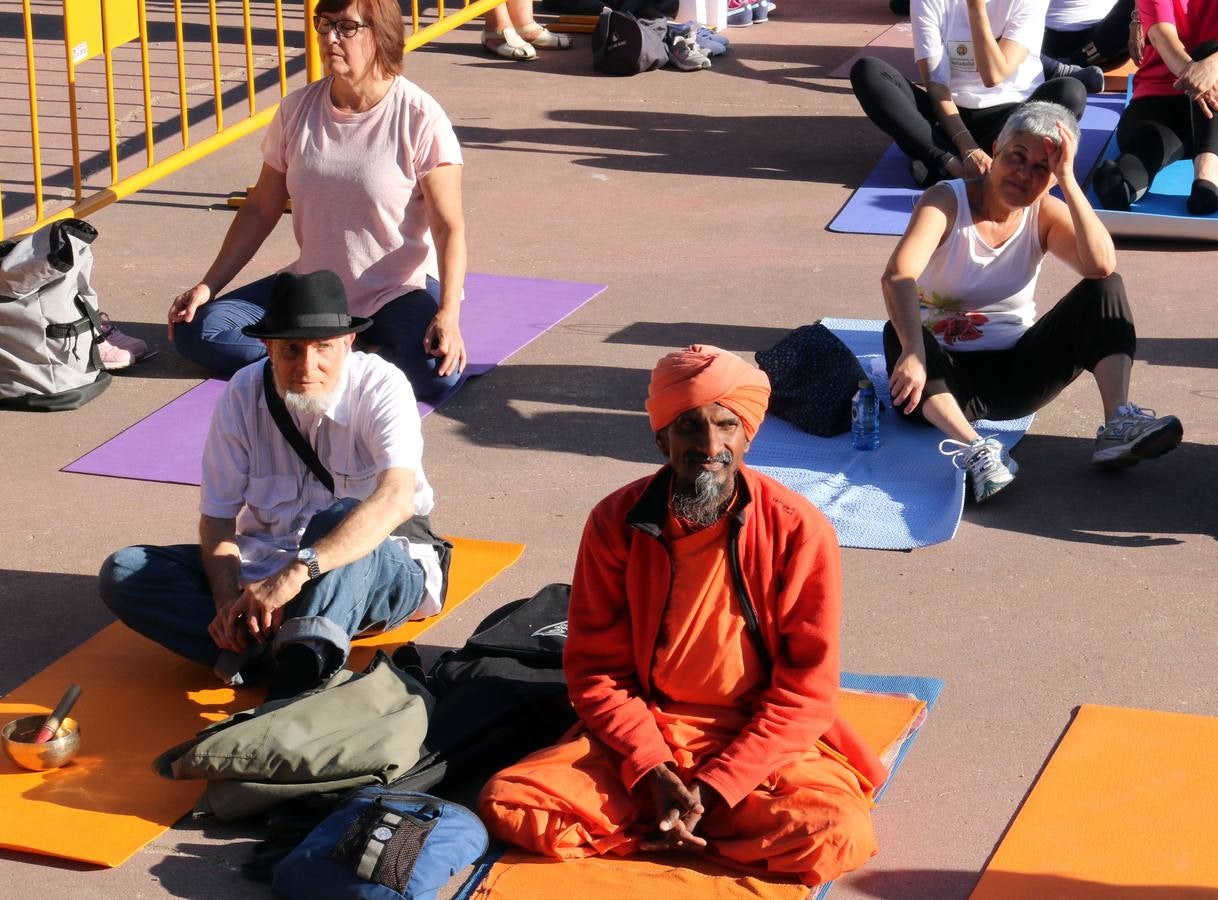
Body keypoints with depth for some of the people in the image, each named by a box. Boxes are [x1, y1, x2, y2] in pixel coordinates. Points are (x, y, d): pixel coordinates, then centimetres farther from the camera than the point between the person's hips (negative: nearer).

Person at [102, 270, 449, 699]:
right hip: (268, 560, 4)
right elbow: (218, 518, -6)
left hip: (378, 562, -4)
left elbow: (396, 498, -35)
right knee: (123, 572, -16)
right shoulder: (244, 394, -6)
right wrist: (229, 601, -27)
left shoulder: (381, 386, -17)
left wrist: (297, 572, -47)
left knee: (341, 516, -38)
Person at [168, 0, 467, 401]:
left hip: (399, 293, -4)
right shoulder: (297, 110, 0)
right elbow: (260, 210, 8)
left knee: (435, 371, -35)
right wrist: (207, 286, 1)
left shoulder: (418, 117, -13)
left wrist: (448, 315, -31)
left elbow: (449, 227, -17)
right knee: (196, 330, -12)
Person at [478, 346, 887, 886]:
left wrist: (716, 786, -19)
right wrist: (651, 771, -18)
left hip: (760, 742, -1)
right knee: (507, 803, -20)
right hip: (640, 735, 1)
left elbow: (806, 687, -10)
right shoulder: (616, 522, -7)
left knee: (838, 834, -31)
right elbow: (596, 668, -3)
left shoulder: (797, 531, -14)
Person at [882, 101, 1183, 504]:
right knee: (898, 334, -35)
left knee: (1105, 288, -13)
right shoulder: (946, 201, -12)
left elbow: (1102, 265, -23)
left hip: (1015, 376, 3)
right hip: (948, 375, -3)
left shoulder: (1046, 214, -1)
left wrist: (1068, 179, -23)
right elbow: (897, 276, -31)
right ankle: (974, 450, -50)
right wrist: (913, 351, -48)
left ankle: (1117, 427, -29)